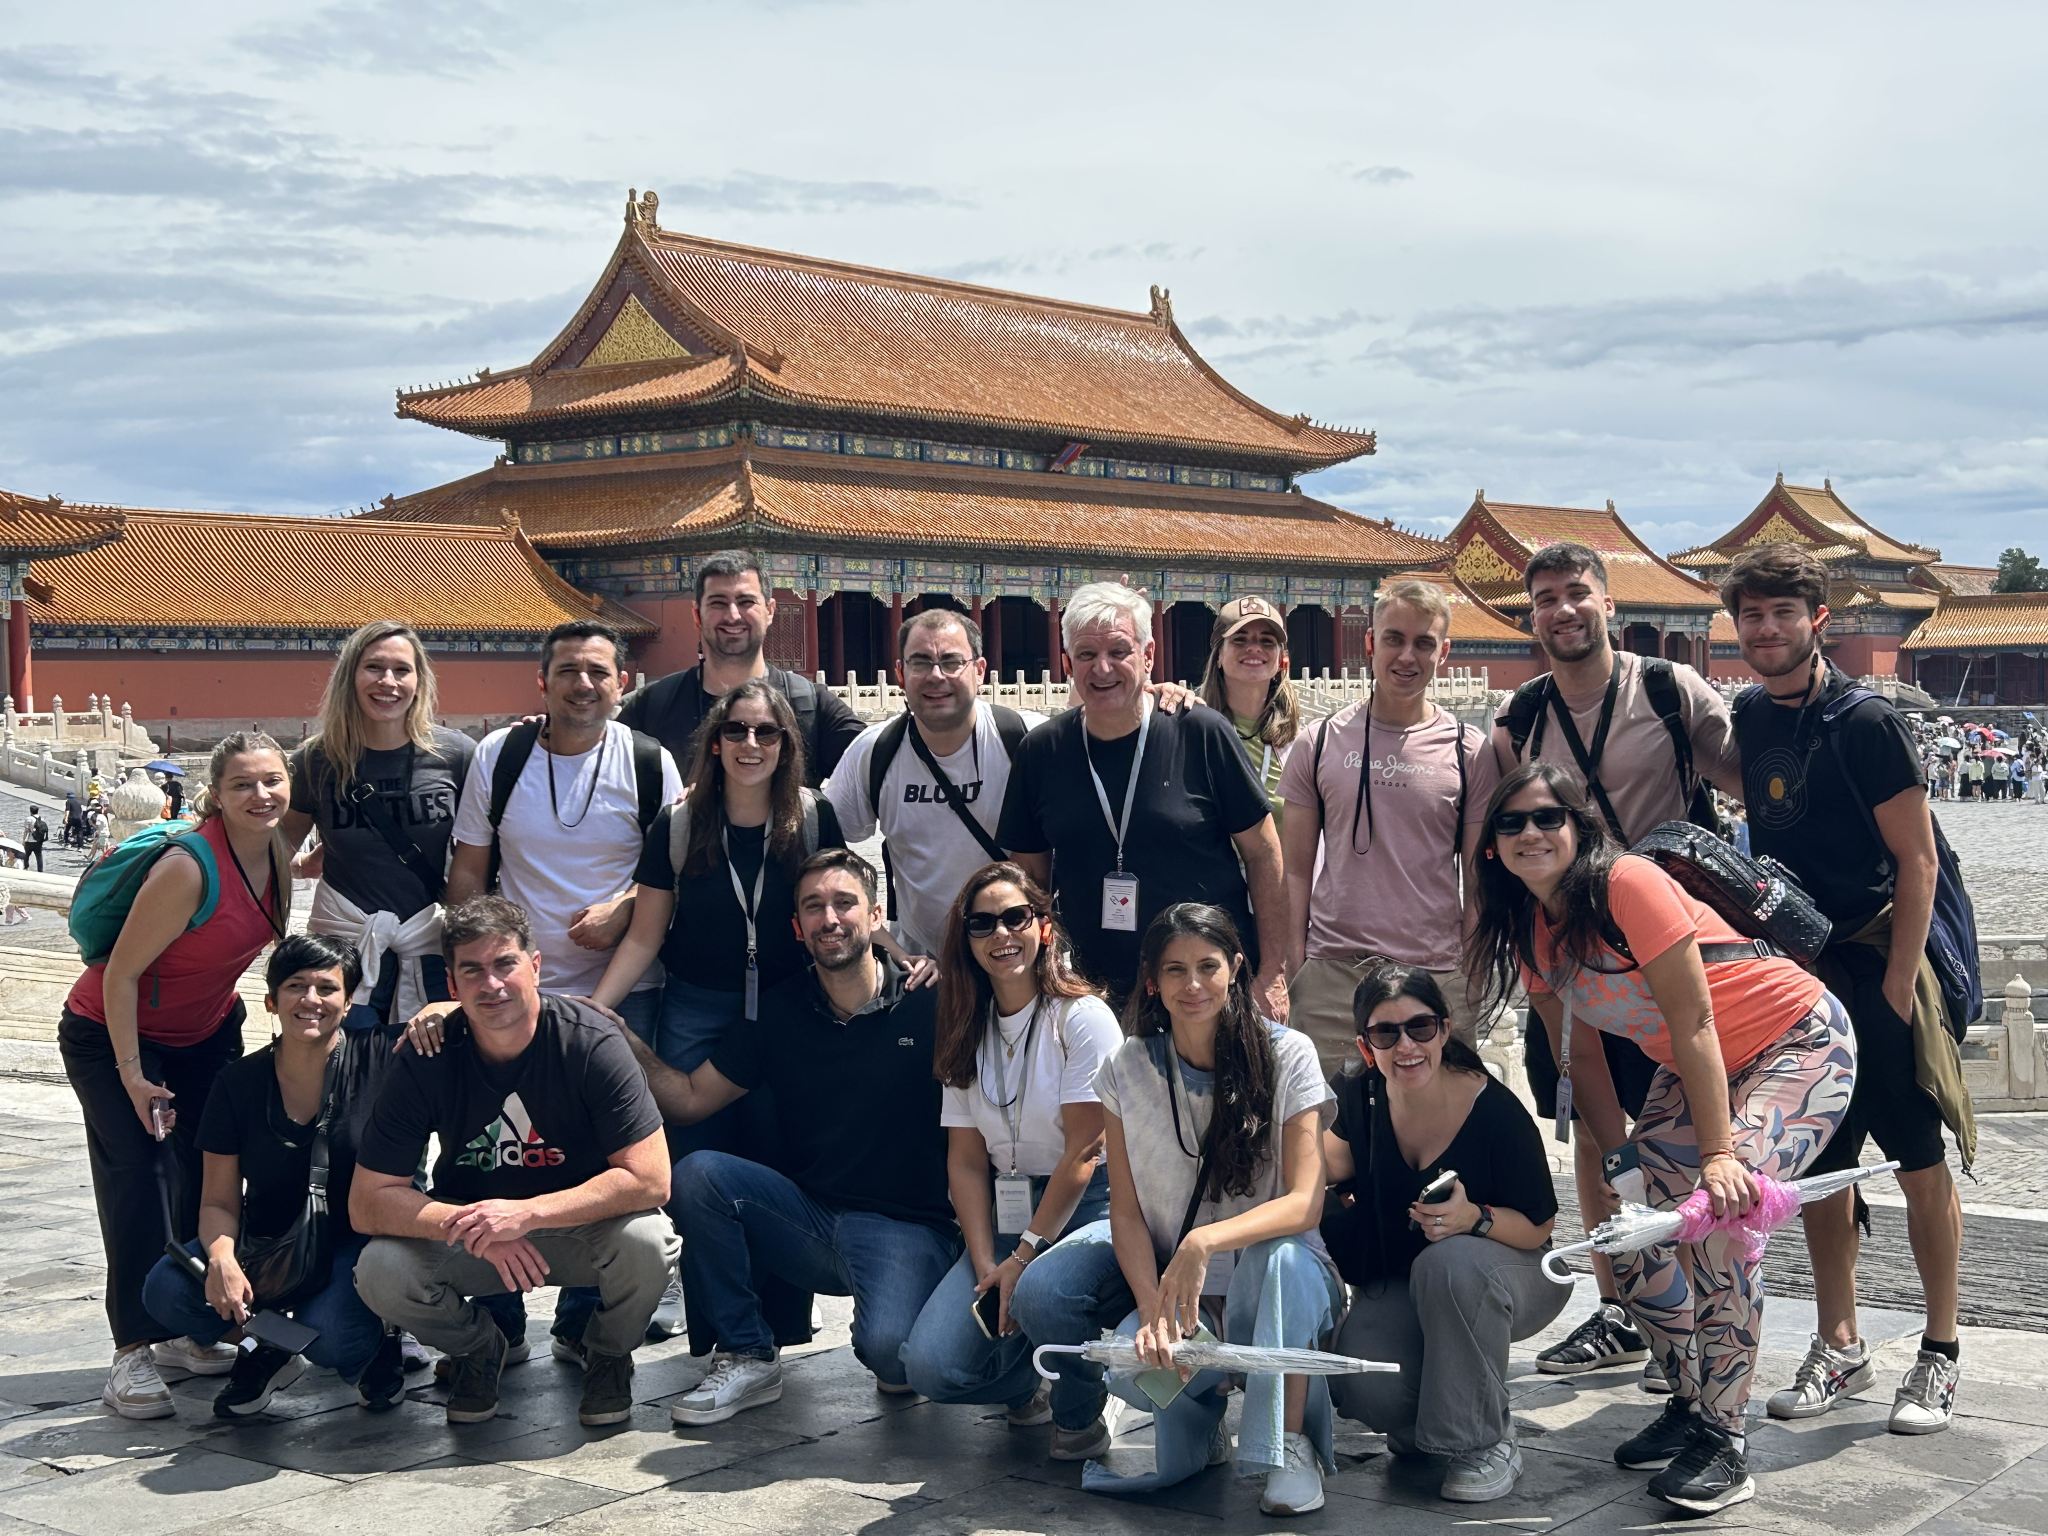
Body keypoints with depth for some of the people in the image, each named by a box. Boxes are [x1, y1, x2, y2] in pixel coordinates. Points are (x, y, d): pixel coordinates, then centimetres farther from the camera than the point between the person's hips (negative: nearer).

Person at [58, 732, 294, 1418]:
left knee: (213, 1174, 6)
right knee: (136, 1176, -14)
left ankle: (192, 1333, 17)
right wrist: (132, 1074, -23)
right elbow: (121, 974, -25)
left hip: (206, 1031, 8)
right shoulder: (190, 867, -31)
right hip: (111, 1033, -7)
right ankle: (133, 1354, -12)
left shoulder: (275, 853, -9)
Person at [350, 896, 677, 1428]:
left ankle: (608, 1353, 2)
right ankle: (477, 1348, 8)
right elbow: (367, 1204, -16)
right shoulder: (426, 1061, -16)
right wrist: (469, 1227, -31)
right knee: (381, 1272, -26)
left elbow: (649, 1179, -25)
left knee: (646, 1242, -34)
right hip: (469, 1227, 2)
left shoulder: (591, 1042, -22)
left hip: (584, 1225, -2)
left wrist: (528, 1213, -33)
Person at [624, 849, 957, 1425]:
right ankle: (746, 1358, -6)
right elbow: (690, 1100, 8)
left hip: (905, 1226, -4)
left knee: (891, 1350, -32)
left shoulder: (926, 1003, -5)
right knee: (698, 1173, -20)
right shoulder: (780, 1011, 7)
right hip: (809, 1217, 4)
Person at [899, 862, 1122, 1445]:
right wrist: (986, 1265, -7)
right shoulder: (967, 1034, 11)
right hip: (1005, 1215, 5)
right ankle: (1027, 1386, 19)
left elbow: (1082, 1155, -12)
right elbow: (965, 1161, 6)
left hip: (1088, 1207, -5)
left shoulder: (1083, 1018, -8)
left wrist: (1025, 1256, -15)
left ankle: (1078, 1415, -6)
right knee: (930, 1367, -15)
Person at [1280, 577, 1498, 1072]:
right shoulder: (1321, 742, 7)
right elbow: (1296, 872, 8)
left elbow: (1479, 881, 8)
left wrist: (1474, 978, 1)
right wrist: (1293, 974, 0)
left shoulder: (1470, 751, 6)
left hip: (1436, 975, 0)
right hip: (1332, 974, 0)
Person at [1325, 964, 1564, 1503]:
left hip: (1509, 1274, -3)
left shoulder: (1496, 1110, -22)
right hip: (1400, 1289, 3)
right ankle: (1421, 1421, 12)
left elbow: (1540, 1228, -15)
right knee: (1362, 1387, -28)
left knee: (1449, 1262, -39)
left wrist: (1475, 1218, -35)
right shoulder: (1360, 1100, -9)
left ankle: (1487, 1442, -17)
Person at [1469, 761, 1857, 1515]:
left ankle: (1723, 1440, -11)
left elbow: (1693, 1022, -27)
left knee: (1719, 1218, -23)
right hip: (1693, 1069, 8)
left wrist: (1718, 1153, -28)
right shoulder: (1529, 930, -4)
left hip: (1798, 1045, -8)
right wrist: (1619, 1161, -3)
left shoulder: (1628, 884, -27)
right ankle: (1691, 1402, 19)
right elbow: (1580, 1057, 3)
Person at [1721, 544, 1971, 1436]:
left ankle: (1941, 1352, 13)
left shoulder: (1865, 723, -12)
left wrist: (1894, 989, -16)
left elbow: (1917, 861, -12)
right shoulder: (1749, 720, 6)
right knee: (1817, 1163, 10)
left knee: (1919, 1161, 2)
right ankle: (1839, 1349, 21)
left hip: (1877, 964, -6)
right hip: (1795, 971, 6)